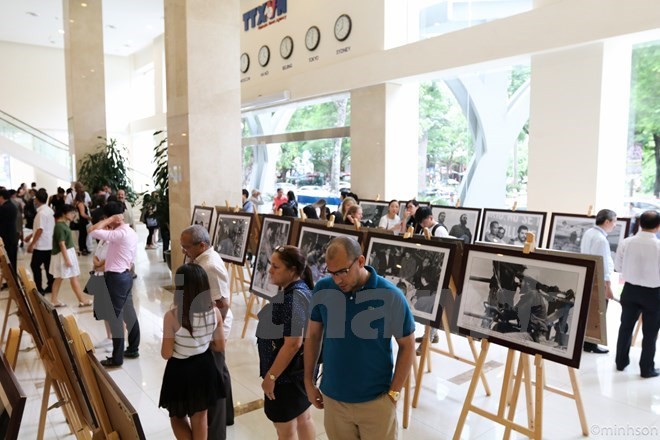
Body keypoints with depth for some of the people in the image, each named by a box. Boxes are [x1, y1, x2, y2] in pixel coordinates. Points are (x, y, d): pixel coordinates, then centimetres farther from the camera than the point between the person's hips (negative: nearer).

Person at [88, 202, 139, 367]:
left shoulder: (120, 233, -20)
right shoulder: (130, 232, 10)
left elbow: (93, 231, -25)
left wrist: (110, 219, -14)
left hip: (116, 277, -10)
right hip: (126, 275, 10)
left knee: (115, 317, -2)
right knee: (129, 313, 15)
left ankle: (117, 358, 6)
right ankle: (133, 349, 25)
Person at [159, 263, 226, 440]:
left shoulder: (172, 316, -24)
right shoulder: (215, 312, -13)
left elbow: (166, 354, -16)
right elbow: (220, 346, -3)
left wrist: (180, 345, 3)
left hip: (180, 371, -3)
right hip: (203, 368, 3)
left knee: (177, 417, 23)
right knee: (200, 417, 22)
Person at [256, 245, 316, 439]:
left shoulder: (292, 298, -27)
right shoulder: (299, 289, 4)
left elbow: (293, 344, -29)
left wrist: (271, 376, -21)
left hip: (287, 373, -10)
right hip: (300, 369, 10)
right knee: (303, 418, 23)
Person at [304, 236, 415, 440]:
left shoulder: (391, 296, -17)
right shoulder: (322, 290, -10)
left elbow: (407, 346, -5)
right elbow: (313, 336, 3)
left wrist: (393, 393, -5)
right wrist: (308, 381, 7)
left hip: (376, 401, -2)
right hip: (332, 398, 2)